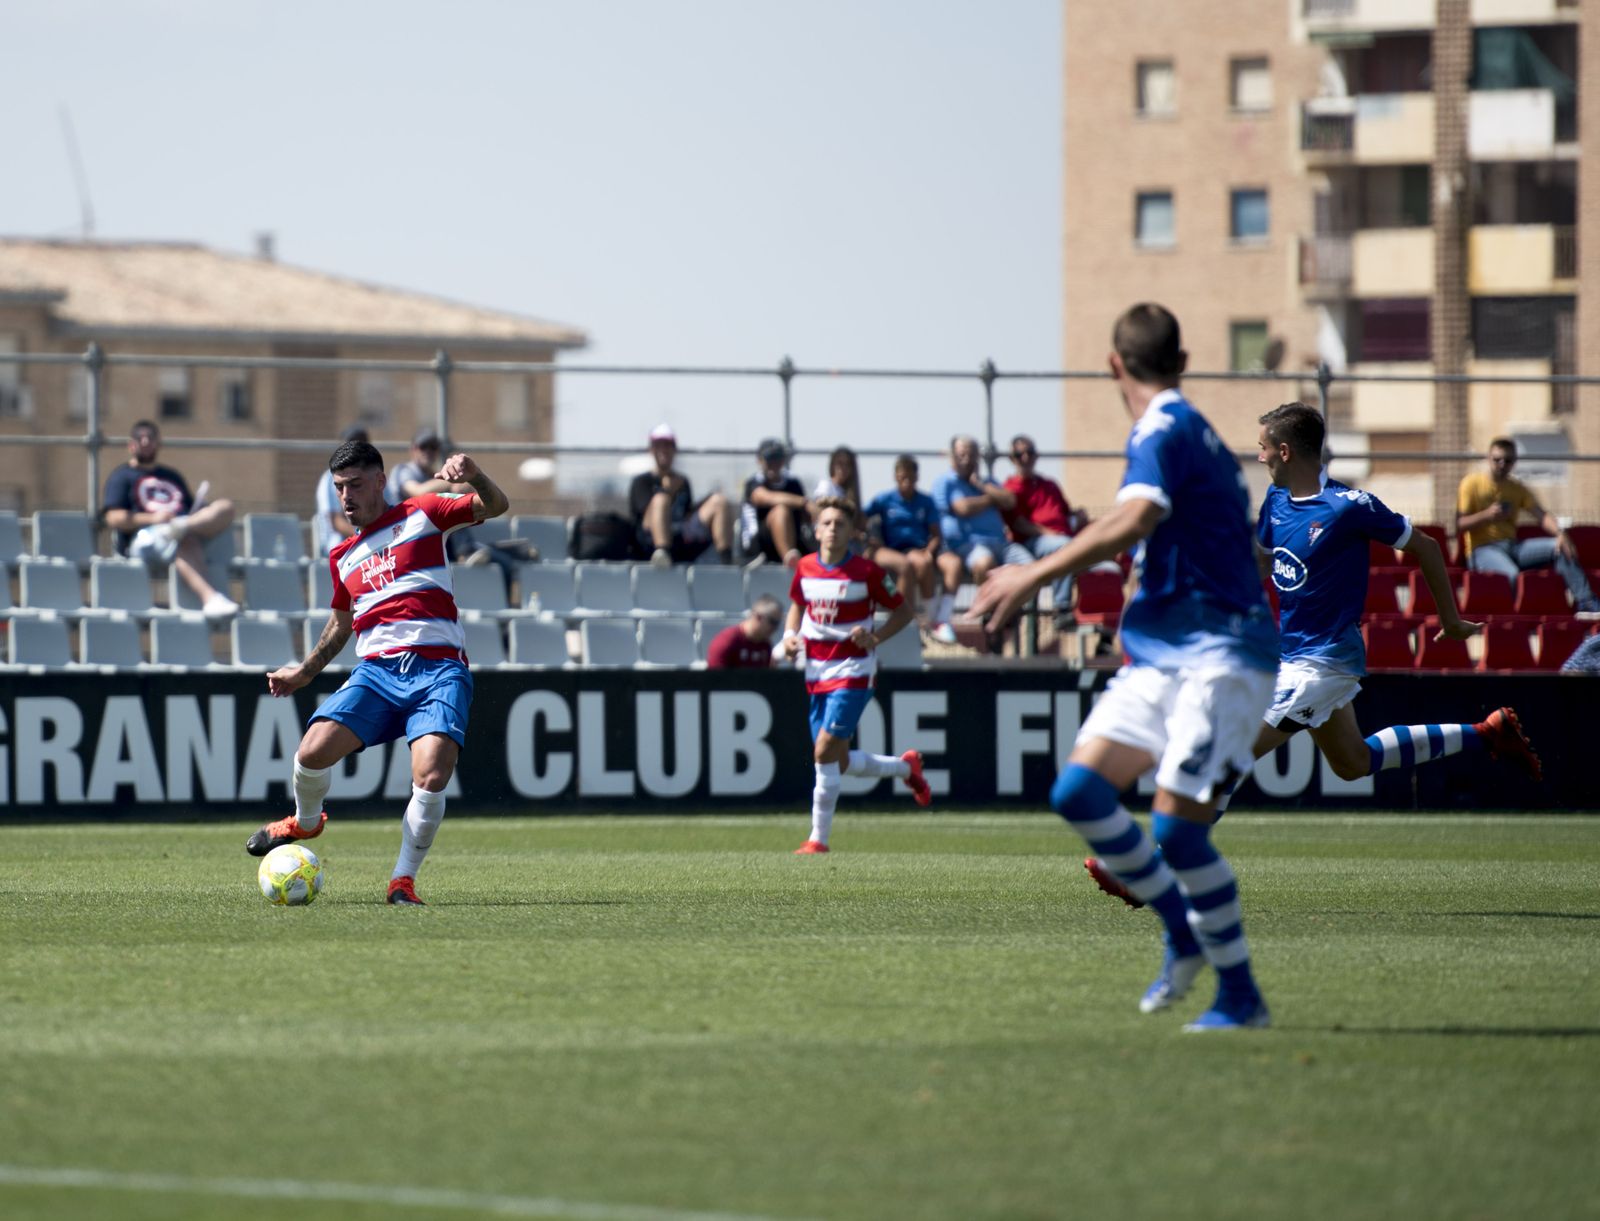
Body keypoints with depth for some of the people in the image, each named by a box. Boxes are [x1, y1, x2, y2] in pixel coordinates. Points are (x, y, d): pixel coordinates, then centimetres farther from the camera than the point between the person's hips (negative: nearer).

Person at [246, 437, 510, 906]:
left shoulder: (422, 515, 8)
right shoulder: (343, 557, 23)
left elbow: (495, 506, -3)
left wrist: (473, 476, -23)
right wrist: (305, 672, 37)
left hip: (439, 668, -4)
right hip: (377, 670, 4)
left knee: (432, 775, -25)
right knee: (313, 751, -18)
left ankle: (403, 880, -6)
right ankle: (306, 821, 16)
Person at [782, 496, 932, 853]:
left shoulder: (866, 571, -10)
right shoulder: (805, 568, 3)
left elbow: (903, 612, -1)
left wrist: (875, 637, -17)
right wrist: (790, 635, 2)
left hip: (852, 672, -6)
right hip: (816, 673, 6)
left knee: (825, 752, -16)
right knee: (838, 762, 9)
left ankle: (818, 837, -7)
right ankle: (906, 766, 37)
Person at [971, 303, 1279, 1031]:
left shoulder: (1164, 431, -12)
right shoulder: (1183, 429, 18)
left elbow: (1135, 519, -30)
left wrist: (1034, 576, -29)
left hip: (1218, 658, -9)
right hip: (1161, 657, 9)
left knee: (1176, 829, -15)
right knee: (1079, 791, -3)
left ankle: (1240, 994, -3)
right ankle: (1185, 936, 10)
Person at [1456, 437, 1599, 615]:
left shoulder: (1518, 489, 15)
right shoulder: (1472, 484, 2)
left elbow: (1542, 515, 0)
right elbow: (1459, 525, -5)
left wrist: (1560, 533, -20)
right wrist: (1486, 515, -21)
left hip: (1512, 546, 5)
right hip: (1482, 549, -5)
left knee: (1560, 547, -15)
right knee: (1512, 574, -40)